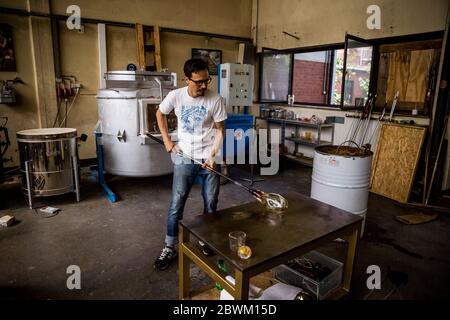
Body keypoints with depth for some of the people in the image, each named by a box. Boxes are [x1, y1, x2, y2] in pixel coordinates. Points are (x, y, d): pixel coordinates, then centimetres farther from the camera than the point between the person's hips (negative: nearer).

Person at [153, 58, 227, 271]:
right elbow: (160, 114, 12)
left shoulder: (215, 99, -10)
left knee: (211, 204, 9)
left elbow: (219, 130, -3)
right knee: (176, 204, 3)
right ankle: (170, 248, 19)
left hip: (209, 158, 0)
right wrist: (166, 140, 6)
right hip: (185, 158, 0)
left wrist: (212, 155, -15)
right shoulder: (175, 96, -7)